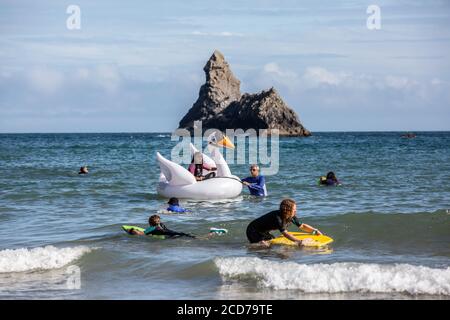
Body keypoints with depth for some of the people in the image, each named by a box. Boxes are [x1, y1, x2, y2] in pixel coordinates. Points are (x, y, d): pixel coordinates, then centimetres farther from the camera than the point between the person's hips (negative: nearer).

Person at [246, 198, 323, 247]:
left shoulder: (292, 217, -8)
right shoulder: (277, 218, -34)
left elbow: (302, 226, 6)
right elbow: (285, 233, -39)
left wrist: (315, 231, -6)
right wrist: (299, 242, -47)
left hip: (263, 232, 9)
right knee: (265, 246, -24)